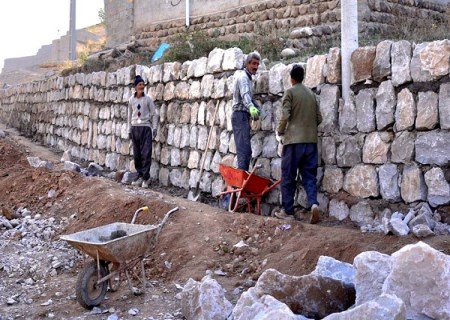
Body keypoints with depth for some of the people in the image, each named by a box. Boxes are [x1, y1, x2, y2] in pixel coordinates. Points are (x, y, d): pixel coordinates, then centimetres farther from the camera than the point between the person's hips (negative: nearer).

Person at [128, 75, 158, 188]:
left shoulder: (148, 99, -2)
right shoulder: (131, 100, 6)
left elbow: (154, 114, 1)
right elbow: (129, 115, 13)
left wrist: (154, 128, -6)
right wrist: (129, 130, 11)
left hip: (146, 127, -3)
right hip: (135, 128, 3)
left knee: (146, 154, -7)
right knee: (136, 154, 5)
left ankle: (146, 177, -2)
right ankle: (140, 176, 15)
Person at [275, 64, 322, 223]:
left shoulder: (290, 92, -3)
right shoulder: (311, 93, 13)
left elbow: (284, 115, -11)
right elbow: (318, 118, 14)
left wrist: (279, 133, 4)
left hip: (294, 140, -5)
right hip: (311, 140, 5)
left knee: (288, 177, 4)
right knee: (309, 176, 5)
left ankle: (287, 211, 9)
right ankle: (313, 203, -16)